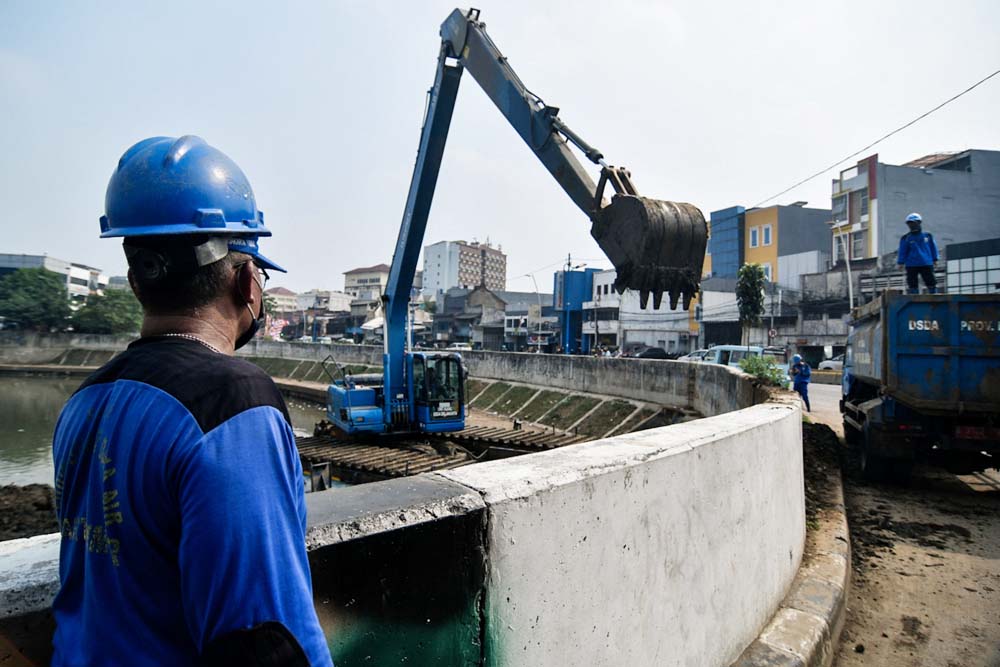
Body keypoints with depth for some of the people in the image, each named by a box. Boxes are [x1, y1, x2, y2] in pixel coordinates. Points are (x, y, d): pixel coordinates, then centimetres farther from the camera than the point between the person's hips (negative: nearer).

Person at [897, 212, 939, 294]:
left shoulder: (927, 235, 6)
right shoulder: (906, 238, 0)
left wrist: (934, 260, 14)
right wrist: (901, 263, -2)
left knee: (931, 283, 5)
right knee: (912, 285, 1)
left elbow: (933, 248, 14)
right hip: (911, 266, -1)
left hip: (927, 264, 2)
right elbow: (902, 251, 2)